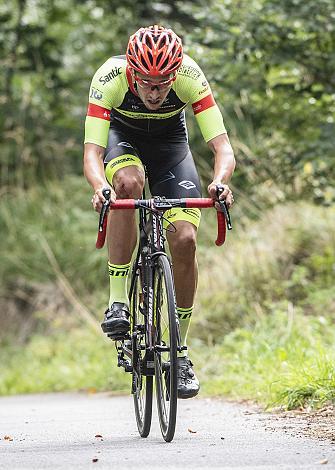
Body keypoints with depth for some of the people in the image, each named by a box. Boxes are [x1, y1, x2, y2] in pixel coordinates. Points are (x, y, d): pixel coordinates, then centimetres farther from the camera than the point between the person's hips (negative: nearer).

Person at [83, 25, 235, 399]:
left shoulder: (190, 77, -32)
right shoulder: (109, 78, -34)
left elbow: (223, 147, -34)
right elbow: (91, 151, -39)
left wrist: (219, 181, -56)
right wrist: (99, 186, -60)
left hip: (170, 142, 1)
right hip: (121, 135, -1)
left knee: (184, 240, -16)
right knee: (128, 181, -37)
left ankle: (179, 350, 1)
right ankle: (118, 301, -27)